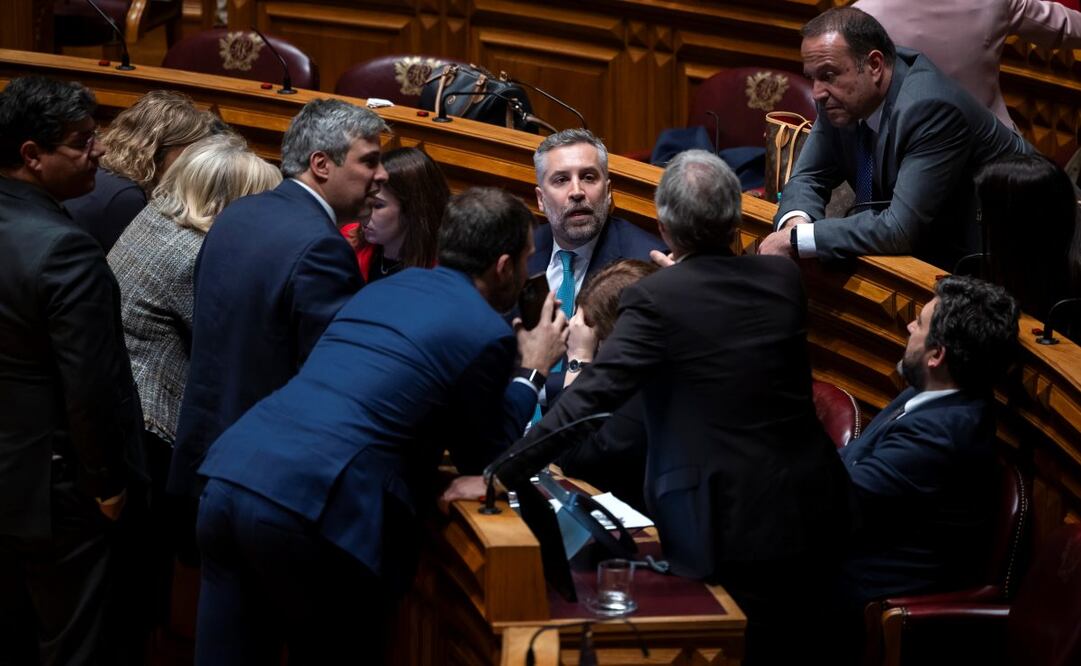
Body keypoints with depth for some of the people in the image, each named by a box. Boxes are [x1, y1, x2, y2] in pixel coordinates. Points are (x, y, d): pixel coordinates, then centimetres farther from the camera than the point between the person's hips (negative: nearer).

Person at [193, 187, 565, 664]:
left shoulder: (389, 286, 21)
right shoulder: (488, 335, 0)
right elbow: (483, 460, 14)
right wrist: (533, 371, 25)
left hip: (230, 473, 7)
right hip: (313, 506, -7)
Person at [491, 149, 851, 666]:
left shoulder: (656, 298, -15)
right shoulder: (784, 278, 1)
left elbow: (590, 397, -20)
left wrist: (500, 475, -16)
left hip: (734, 527, -5)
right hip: (814, 510, 5)